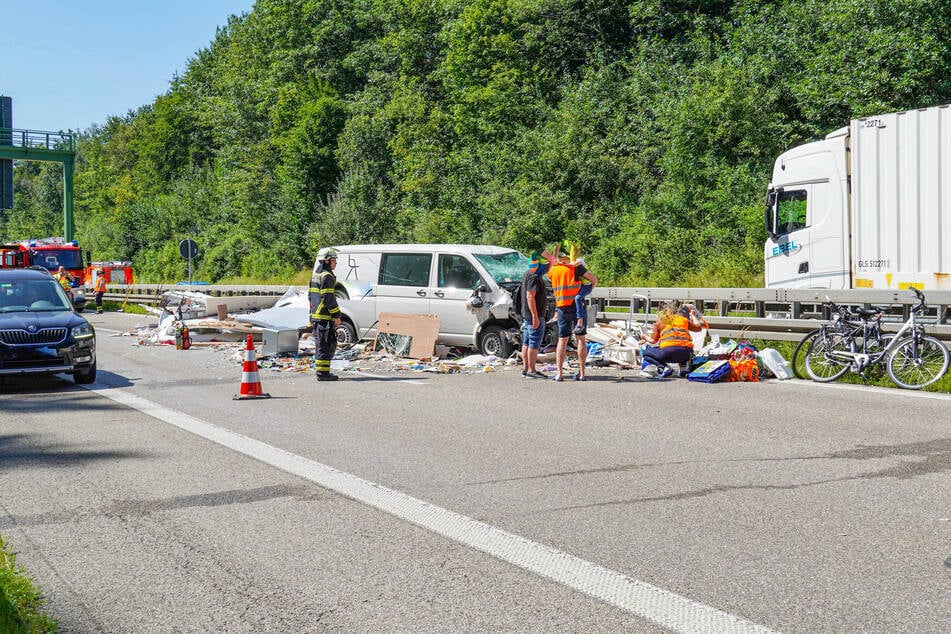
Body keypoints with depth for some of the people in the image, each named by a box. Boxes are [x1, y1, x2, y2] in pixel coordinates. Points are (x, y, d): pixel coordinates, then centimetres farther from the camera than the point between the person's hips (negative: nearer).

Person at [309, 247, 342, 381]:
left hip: (315, 315, 10)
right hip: (324, 317, -10)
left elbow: (311, 296, 24)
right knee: (324, 344, -7)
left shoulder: (316, 275, 19)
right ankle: (323, 373, -6)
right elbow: (328, 298, -19)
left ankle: (321, 371, 19)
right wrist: (337, 315, -14)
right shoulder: (327, 276, -13)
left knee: (331, 344, 16)